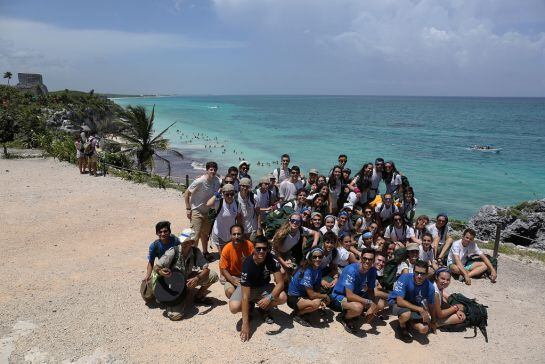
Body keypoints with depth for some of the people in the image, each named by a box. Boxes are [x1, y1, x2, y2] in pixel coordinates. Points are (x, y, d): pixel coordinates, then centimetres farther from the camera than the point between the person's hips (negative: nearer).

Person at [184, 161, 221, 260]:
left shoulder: (217, 181, -7)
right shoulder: (200, 181, -23)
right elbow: (186, 194, -15)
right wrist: (188, 209, -15)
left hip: (208, 211, 6)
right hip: (196, 211, -6)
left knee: (205, 234, 20)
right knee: (196, 235, -6)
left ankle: (205, 252, 38)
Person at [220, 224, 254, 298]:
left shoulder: (249, 245, -12)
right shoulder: (227, 249, -14)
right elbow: (223, 269, -9)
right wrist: (233, 280, -23)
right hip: (232, 276, 0)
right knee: (230, 292, -30)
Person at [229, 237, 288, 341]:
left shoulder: (272, 260, -24)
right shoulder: (248, 265, -32)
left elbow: (280, 283, -21)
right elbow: (245, 296, -33)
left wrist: (270, 298, -42)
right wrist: (245, 324, -35)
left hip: (264, 286, 2)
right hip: (247, 287, -2)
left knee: (283, 298, -27)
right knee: (234, 307, -31)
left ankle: (264, 309, 6)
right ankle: (249, 307, 6)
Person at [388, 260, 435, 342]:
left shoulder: (429, 287, -19)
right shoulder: (405, 278, -30)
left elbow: (431, 306, -1)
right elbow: (400, 301, -32)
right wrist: (420, 309, -35)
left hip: (414, 305, 4)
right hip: (396, 302, -3)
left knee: (424, 329, -18)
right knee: (406, 314, -37)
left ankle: (408, 322, 15)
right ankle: (402, 327, -1)